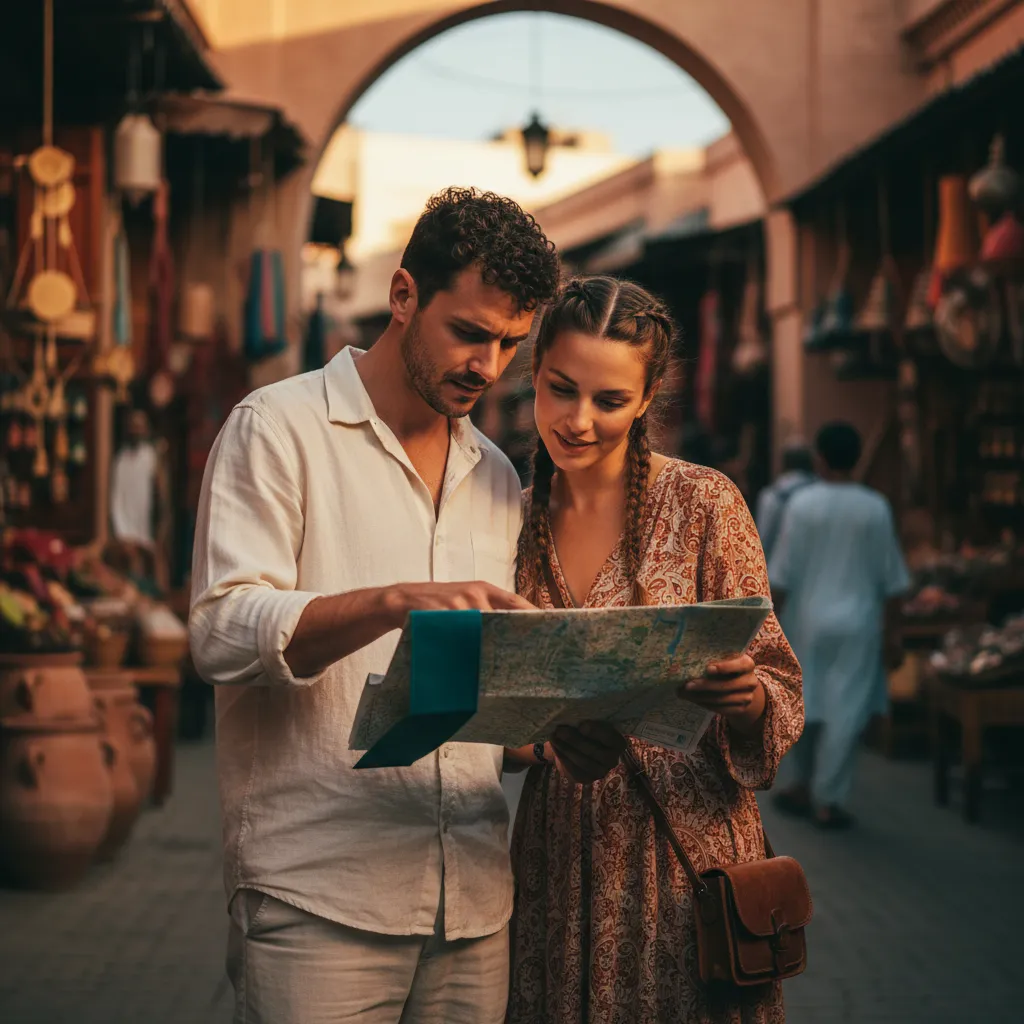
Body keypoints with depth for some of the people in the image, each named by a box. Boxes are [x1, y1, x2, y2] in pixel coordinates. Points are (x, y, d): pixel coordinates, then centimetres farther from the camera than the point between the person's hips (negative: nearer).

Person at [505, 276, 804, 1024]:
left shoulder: (701, 502, -6)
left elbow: (780, 688, -6)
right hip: (559, 859, 3)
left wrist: (746, 698, -28)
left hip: (687, 845, -3)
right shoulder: (519, 518, 5)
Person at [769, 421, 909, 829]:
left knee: (803, 704, 17)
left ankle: (799, 786, 27)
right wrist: (892, 632, 7)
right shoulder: (876, 508, -5)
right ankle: (829, 801, 5)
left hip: (807, 620, 0)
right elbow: (891, 579, 0)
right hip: (856, 624, 0)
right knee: (845, 711, 3)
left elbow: (782, 573, -6)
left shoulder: (802, 504, -8)